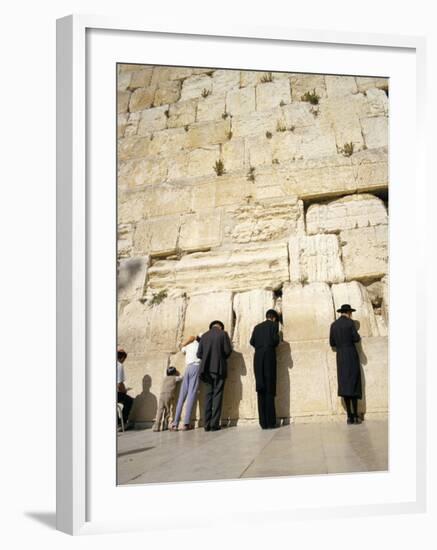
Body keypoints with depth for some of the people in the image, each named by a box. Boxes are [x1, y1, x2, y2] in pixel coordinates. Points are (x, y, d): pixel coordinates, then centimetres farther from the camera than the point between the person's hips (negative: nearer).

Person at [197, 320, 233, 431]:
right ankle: (214, 424, -6)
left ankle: (207, 424, 3)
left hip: (206, 369, 3)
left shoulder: (204, 336, 8)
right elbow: (228, 351, -5)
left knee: (208, 394, 8)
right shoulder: (223, 334, -2)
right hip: (219, 368, -3)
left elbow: (199, 354, 6)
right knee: (217, 395, -1)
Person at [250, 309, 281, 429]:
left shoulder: (257, 327, 18)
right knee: (269, 390, -4)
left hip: (258, 358, 3)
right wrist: (272, 346, 15)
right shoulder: (274, 325, 8)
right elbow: (276, 339, -5)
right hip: (269, 357, -3)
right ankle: (270, 422, -8)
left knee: (261, 390, 2)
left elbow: (252, 342, 8)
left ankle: (263, 422, -3)